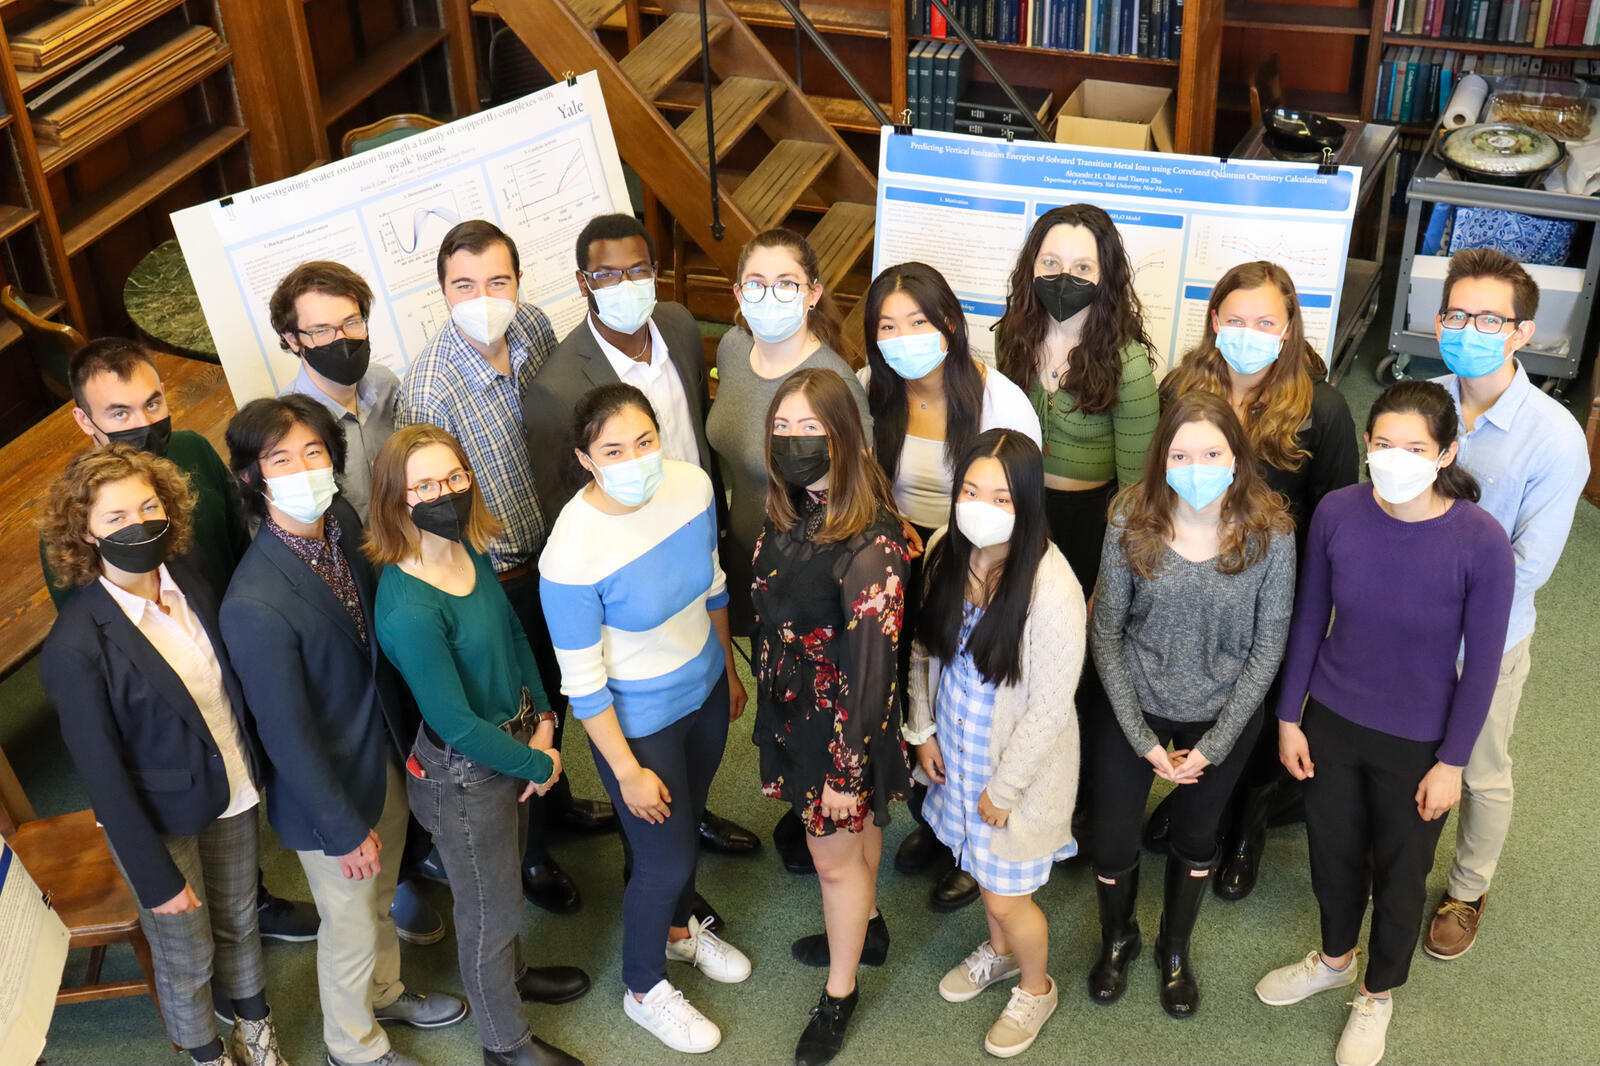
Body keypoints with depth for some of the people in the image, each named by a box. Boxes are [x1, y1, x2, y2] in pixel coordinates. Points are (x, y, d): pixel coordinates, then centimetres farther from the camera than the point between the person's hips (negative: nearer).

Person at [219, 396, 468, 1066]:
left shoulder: (344, 522, -12)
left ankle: (384, 994, 57)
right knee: (351, 926, 18)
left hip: (390, 753, 6)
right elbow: (286, 734, -24)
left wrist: (411, 735, 8)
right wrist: (344, 829, -15)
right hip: (329, 785, -6)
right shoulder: (254, 606, -34)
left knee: (381, 900, 30)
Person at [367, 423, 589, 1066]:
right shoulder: (408, 611, -34)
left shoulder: (471, 548, -9)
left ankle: (509, 975, 59)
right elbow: (456, 723, -27)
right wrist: (538, 765, -15)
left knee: (503, 877, 31)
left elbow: (514, 634, 5)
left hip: (513, 742, 8)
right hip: (462, 775, -7)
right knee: (486, 909, 16)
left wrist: (544, 720, -4)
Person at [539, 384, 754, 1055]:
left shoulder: (691, 485, -17)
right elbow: (582, 684, -22)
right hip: (637, 722, -6)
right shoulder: (572, 554, -33)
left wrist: (730, 669, 14)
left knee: (687, 822, 28)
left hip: (704, 691, 6)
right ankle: (643, 990, 41)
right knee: (666, 858, 12)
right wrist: (628, 772, -14)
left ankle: (680, 927, 59)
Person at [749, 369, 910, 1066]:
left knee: (835, 855, 13)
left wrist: (848, 770, -20)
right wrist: (766, 691, 15)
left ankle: (839, 995, 35)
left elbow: (872, 666, -26)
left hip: (841, 721, -7)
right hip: (793, 708, 7)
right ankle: (864, 927, 54)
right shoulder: (788, 511, -8)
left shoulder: (867, 542, -32)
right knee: (856, 833, 29)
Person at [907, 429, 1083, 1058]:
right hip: (957, 748, 5)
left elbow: (1050, 707, -23)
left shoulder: (1051, 587, -31)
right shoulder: (946, 551, -13)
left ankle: (1035, 988, 42)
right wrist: (923, 730, 3)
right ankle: (1000, 952, 57)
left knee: (1007, 896, 11)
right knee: (981, 863, 27)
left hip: (1022, 763, -5)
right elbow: (925, 647, 2)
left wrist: (1003, 789, -15)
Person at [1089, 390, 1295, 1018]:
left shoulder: (1269, 532, -19)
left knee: (1196, 839, 21)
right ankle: (1117, 939, 42)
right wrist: (1144, 739, -10)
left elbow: (1267, 647, -10)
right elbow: (1106, 631, -10)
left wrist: (1212, 746, -11)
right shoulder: (1132, 520, -18)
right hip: (1135, 706, 0)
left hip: (1224, 713, 0)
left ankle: (1175, 950, 49)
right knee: (1112, 842, 9)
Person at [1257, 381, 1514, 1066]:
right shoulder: (1337, 513, -17)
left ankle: (1377, 994, 46)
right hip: (1331, 721, 2)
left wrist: (1451, 762, -8)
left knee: (1399, 874, 19)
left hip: (1417, 744, -2)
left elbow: (1482, 662, -13)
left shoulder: (1481, 543, -24)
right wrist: (1289, 717, 2)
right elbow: (1309, 619, -3)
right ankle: (1334, 958, 53)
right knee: (1332, 852, 23)